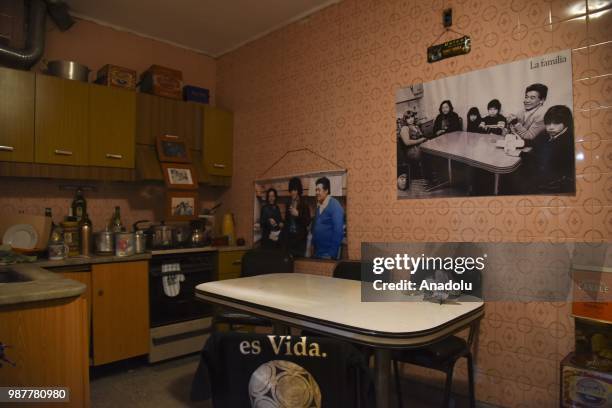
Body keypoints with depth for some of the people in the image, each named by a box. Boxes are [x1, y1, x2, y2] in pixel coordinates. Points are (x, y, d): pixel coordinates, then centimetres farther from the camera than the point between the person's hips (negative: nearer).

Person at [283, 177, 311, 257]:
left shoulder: (304, 204, -6)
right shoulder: (289, 204, 9)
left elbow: (308, 222, -7)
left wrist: (298, 214, -19)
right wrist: (285, 235, 14)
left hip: (300, 237, -5)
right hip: (290, 237, 5)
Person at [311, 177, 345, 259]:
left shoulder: (335, 206, -12)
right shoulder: (318, 206, 10)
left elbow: (338, 230, -18)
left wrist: (332, 254, -19)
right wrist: (314, 247, 8)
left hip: (328, 254, -6)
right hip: (317, 252, 7)